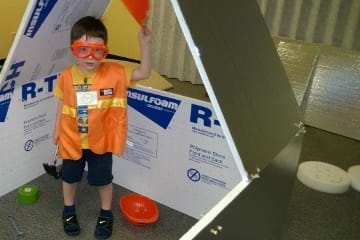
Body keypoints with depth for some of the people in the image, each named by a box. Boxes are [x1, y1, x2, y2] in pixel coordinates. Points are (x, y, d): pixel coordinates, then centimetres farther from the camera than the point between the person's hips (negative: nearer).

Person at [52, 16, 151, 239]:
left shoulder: (114, 72, -17)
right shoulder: (67, 76, -12)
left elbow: (144, 72, -20)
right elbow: (62, 105, 1)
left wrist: (145, 44, -31)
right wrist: (57, 130, 9)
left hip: (101, 140, -1)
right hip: (72, 139, 2)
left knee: (104, 179, 17)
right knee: (70, 177, 22)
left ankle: (106, 214, 41)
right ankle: (69, 210, 48)